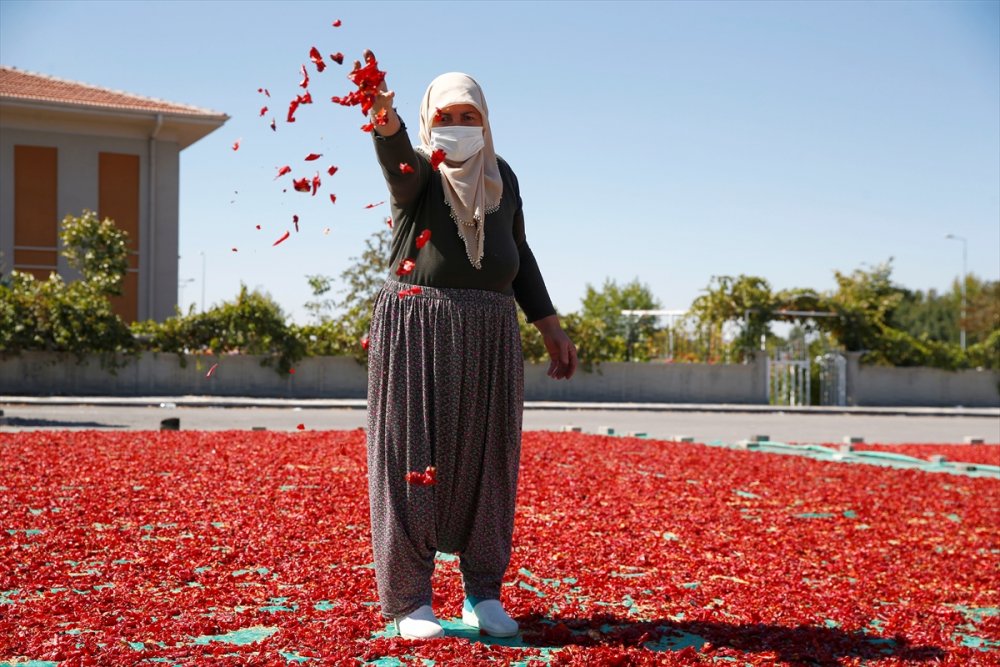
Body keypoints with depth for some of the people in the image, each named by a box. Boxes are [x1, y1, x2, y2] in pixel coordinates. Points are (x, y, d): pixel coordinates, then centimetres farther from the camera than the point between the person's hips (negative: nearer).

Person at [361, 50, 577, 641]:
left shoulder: (501, 176, 14)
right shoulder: (418, 172, 0)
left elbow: (519, 255, 20)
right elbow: (399, 159, -26)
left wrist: (550, 326, 16)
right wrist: (384, 122, -49)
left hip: (490, 334, 4)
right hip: (419, 329, -4)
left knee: (486, 461, 6)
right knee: (415, 459, -4)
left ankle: (483, 592, 19)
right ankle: (410, 599, 4)